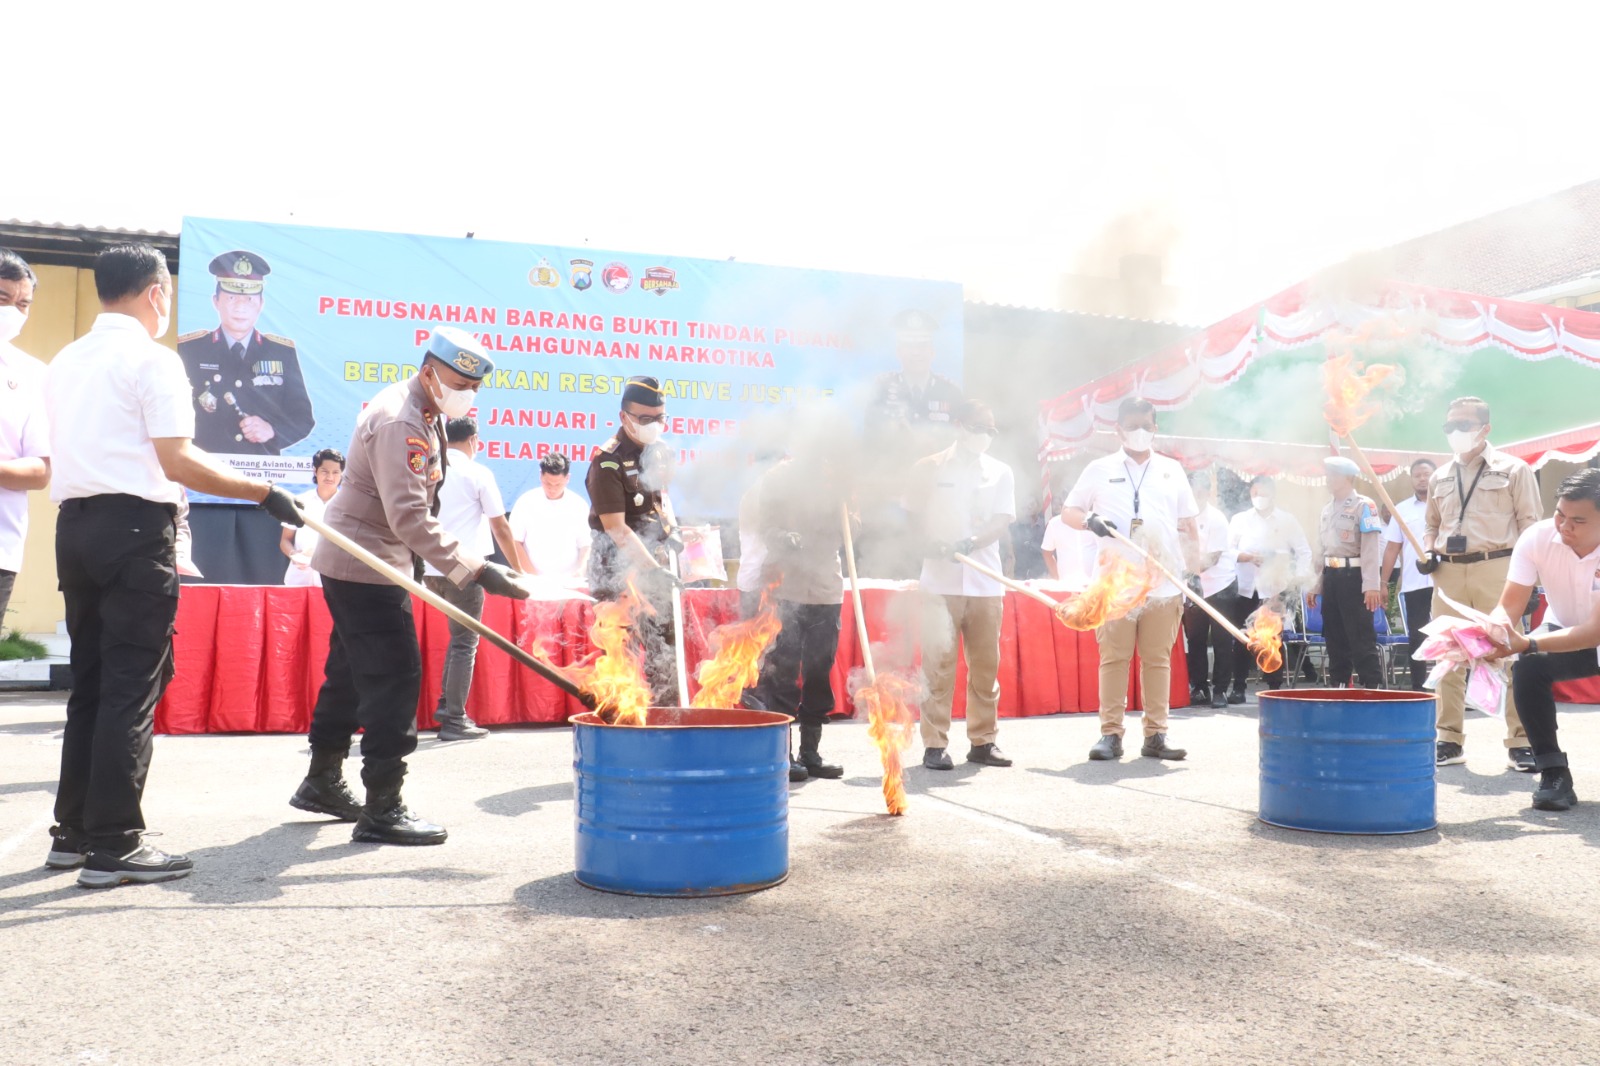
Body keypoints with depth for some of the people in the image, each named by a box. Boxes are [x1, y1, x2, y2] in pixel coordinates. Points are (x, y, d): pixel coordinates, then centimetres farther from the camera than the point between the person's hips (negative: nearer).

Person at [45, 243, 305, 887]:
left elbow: (59, 458, 17)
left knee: (90, 681, 13)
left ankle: (73, 832, 19)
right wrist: (264, 494, -12)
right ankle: (114, 847, -2)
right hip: (135, 527, -8)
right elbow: (177, 463, -15)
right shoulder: (153, 359, -8)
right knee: (133, 688, -5)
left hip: (74, 525, 8)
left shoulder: (64, 362, 16)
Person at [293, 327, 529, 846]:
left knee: (352, 671, 19)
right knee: (395, 677, -9)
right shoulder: (399, 421, -22)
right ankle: (382, 810, -3)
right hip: (365, 565, -10)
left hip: (357, 561, 10)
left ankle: (322, 782, 33)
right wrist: (476, 570, -35)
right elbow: (410, 517, -30)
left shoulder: (422, 412, 10)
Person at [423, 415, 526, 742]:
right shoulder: (478, 473, -4)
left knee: (460, 636, 21)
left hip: (430, 568, 6)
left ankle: (447, 705, 19)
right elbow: (501, 528, -2)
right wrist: (518, 570, 6)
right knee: (464, 642, 2)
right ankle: (454, 720, 2)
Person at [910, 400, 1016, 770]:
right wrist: (930, 542, -15)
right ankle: (934, 743, -2)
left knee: (986, 662, 7)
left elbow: (1003, 520, 1)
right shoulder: (929, 468, 5)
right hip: (940, 580, -3)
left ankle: (983, 740, 17)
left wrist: (970, 543, -17)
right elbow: (912, 515, 5)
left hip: (986, 582, 3)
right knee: (939, 659, -7)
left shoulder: (1000, 472, 11)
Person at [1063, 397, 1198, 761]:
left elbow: (1189, 526, 15)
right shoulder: (1100, 470, 8)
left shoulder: (1172, 470, 13)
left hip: (1164, 584, 2)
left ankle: (1155, 735, 10)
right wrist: (1089, 520, -12)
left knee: (1158, 660, 4)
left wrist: (1194, 572, 7)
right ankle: (1111, 734, 4)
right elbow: (1068, 512, 10)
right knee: (1113, 658, -1)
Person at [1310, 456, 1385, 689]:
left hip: (1353, 577, -7)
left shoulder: (1363, 506, -7)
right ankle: (1338, 685, 19)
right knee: (1334, 637, 11)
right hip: (1330, 577, 7)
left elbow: (1371, 547, -13)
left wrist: (1372, 585, -19)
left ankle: (1372, 686, -1)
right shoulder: (1327, 508, 16)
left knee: (1361, 637, -6)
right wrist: (1316, 585, 18)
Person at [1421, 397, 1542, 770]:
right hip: (1448, 573, 4)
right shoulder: (1439, 477, 16)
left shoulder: (1513, 469, 4)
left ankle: (1519, 742, 2)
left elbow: (1530, 524, 0)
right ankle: (1450, 739, 12)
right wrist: (1428, 552, 5)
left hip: (1496, 570, -4)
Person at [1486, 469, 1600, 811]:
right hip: (1562, 631, 2)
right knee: (1527, 668, -29)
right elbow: (1508, 607, -23)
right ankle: (1554, 773, -17)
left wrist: (1527, 643, -48)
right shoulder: (1536, 538, -23)